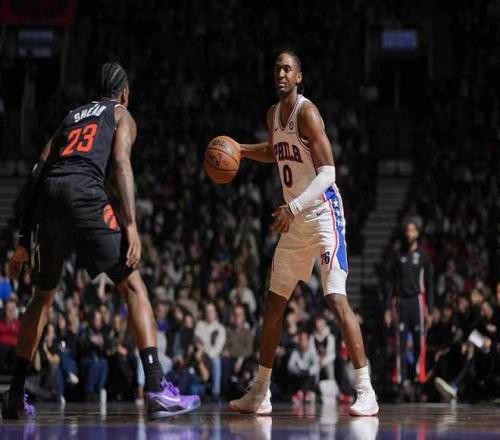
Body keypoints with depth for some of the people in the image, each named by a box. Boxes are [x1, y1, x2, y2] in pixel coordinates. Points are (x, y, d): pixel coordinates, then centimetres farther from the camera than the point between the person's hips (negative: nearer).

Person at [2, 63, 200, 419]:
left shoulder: (72, 116, 34)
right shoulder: (122, 115, 21)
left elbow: (38, 173, 25)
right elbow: (121, 164, 0)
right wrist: (131, 225, -10)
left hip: (48, 196, 5)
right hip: (85, 192, -5)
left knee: (43, 296, 22)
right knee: (133, 286, -1)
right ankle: (157, 389, -13)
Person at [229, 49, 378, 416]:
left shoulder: (306, 113, -14)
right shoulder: (274, 114, 12)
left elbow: (327, 172, -20)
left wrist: (293, 207, -29)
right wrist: (238, 149, 16)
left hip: (323, 213, -9)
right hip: (295, 220, 9)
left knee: (336, 299, -19)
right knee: (274, 303, 11)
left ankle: (366, 392, -19)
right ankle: (260, 394, 20)